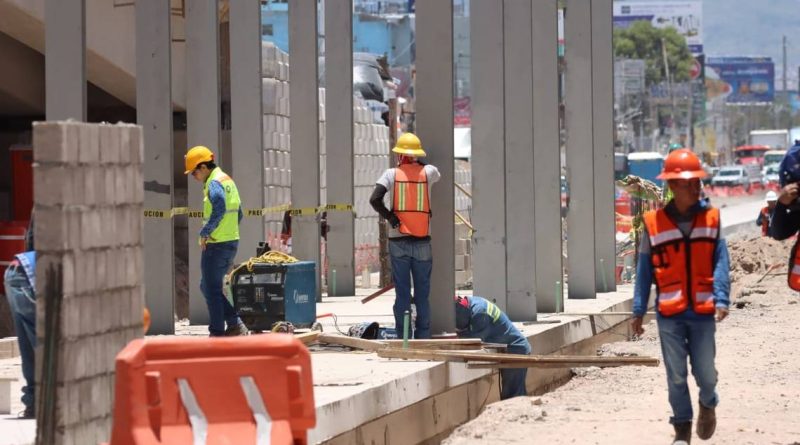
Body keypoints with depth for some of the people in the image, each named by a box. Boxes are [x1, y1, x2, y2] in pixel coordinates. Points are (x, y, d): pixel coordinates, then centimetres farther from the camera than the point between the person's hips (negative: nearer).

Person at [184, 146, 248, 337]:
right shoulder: (227, 180, 16)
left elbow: (219, 210, -29)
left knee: (211, 289, -1)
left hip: (216, 244, -10)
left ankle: (217, 332, 2)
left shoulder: (214, 183, -14)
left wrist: (205, 233, -20)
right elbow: (238, 214, 20)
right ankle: (235, 325, 12)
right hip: (232, 241, 10)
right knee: (207, 286, 17)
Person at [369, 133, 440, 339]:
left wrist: (391, 218, -6)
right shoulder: (428, 172, 1)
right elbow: (437, 175, 26)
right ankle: (423, 336, 8)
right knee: (422, 294, 7)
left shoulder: (391, 174, -3)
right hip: (422, 241, 1)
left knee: (402, 293, 4)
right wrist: (417, 163, 32)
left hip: (398, 240, -1)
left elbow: (374, 199, -15)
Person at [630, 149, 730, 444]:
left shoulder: (711, 218, 1)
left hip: (702, 310, 0)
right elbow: (644, 269, 3)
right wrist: (638, 311, 1)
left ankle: (708, 404, 36)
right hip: (669, 313, 0)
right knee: (676, 376, 6)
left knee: (705, 372, 4)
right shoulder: (654, 223, -1)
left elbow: (720, 262, -3)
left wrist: (721, 299, -16)